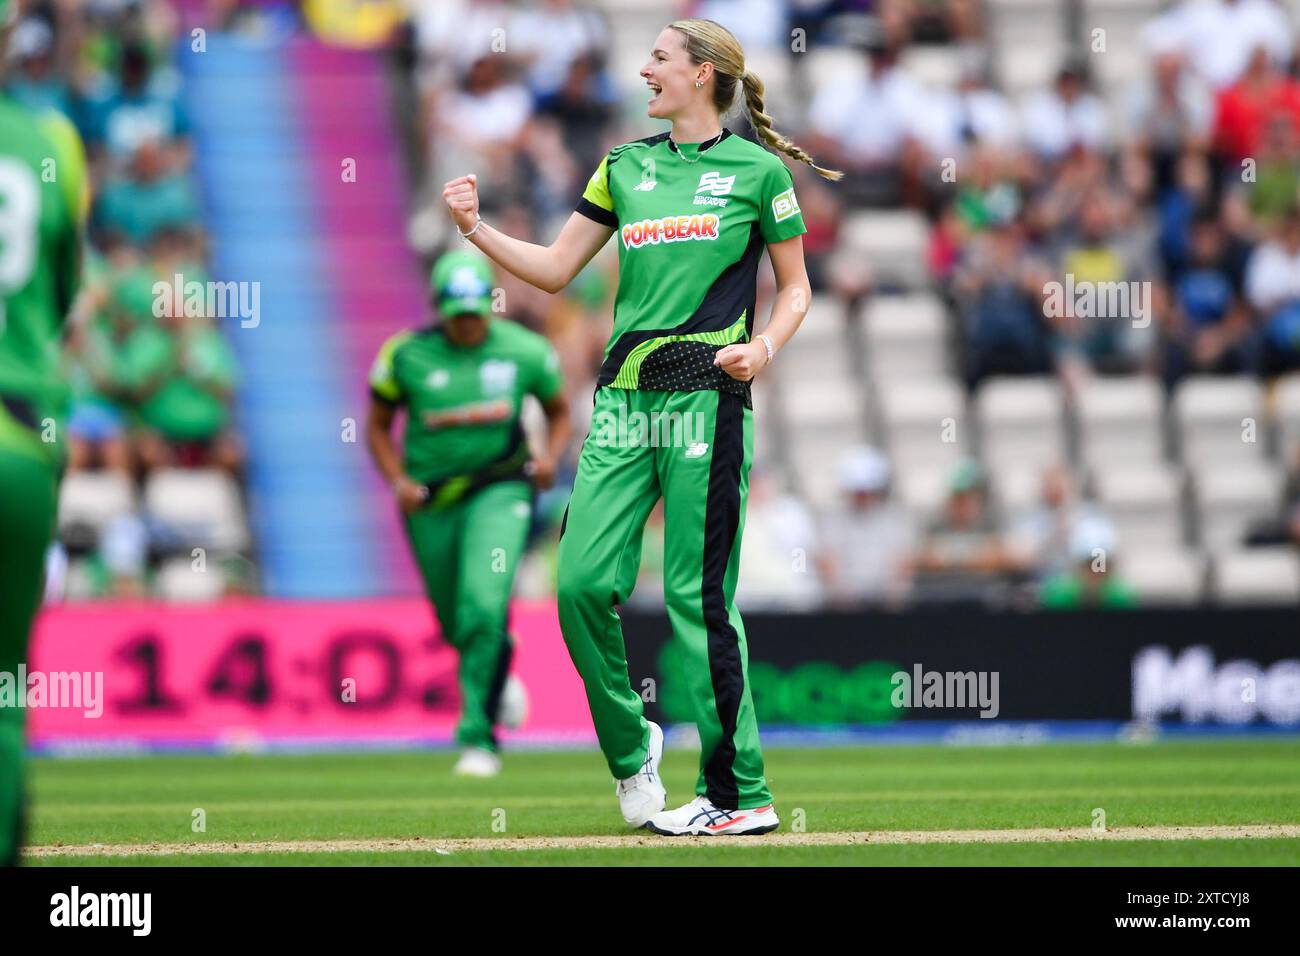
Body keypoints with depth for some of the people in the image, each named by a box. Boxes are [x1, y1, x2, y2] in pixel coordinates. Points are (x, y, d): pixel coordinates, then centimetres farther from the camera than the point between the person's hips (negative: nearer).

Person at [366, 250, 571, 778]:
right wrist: (399, 483, -9)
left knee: (482, 605, -22)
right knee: (457, 625, 12)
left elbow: (558, 410, 12)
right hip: (431, 501, 2)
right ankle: (499, 677, 48)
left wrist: (550, 456, -7)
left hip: (499, 491, -2)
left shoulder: (525, 352, -5)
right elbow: (378, 425, 6)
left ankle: (477, 735, -16)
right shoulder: (406, 354, -6)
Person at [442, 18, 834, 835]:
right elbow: (554, 269, 18)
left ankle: (741, 793, 0)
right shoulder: (626, 167, 16)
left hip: (706, 399, -5)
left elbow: (796, 286, 8)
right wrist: (477, 228, 5)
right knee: (583, 581, -5)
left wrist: (765, 345, -10)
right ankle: (631, 749, 15)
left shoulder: (756, 170, 3)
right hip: (625, 399, 5)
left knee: (698, 596, -7)